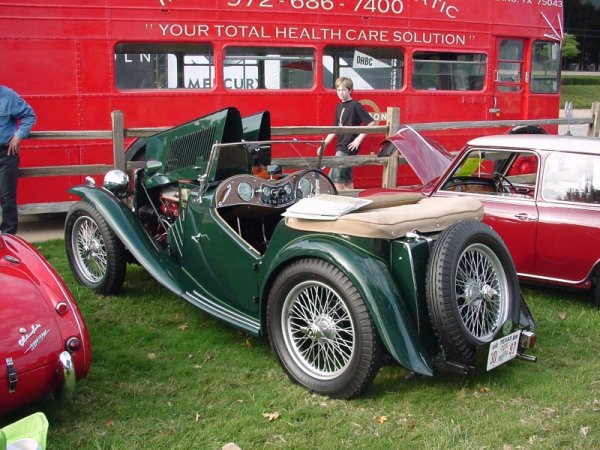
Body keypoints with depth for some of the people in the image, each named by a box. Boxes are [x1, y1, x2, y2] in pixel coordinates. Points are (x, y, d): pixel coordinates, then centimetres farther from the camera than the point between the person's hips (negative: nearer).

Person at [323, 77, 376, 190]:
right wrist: (324, 144, 15)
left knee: (334, 177, -13)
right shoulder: (339, 107, 15)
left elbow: (371, 123, -12)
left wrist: (359, 138, -15)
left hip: (349, 146, -8)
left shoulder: (355, 105, -8)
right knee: (346, 179, 11)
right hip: (341, 146, 8)